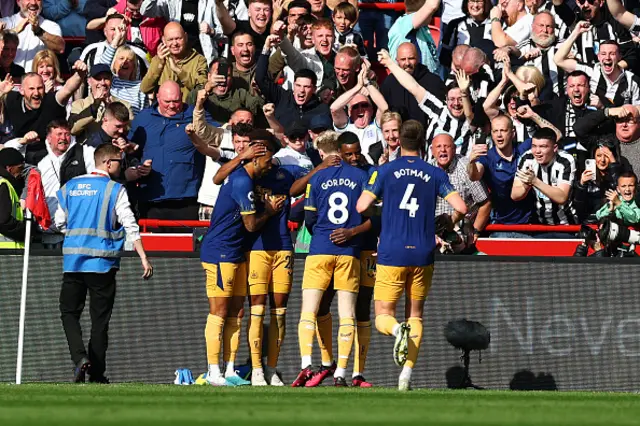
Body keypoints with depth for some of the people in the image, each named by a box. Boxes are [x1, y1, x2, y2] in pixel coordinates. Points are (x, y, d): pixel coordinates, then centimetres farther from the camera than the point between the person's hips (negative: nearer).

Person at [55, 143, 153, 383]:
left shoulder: (70, 187, 8)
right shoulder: (114, 189, -4)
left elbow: (59, 223, 14)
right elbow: (130, 226, -9)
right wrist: (143, 258, -6)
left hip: (73, 259, 3)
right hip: (102, 261, -3)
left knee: (69, 312, 10)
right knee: (100, 317, 5)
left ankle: (79, 356, -13)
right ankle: (96, 372, 6)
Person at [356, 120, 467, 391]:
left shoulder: (385, 171, -1)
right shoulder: (435, 174, 3)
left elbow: (362, 206, -6)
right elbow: (461, 208, -3)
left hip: (391, 254, -2)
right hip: (422, 254, 2)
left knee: (383, 316, 5)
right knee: (416, 316, 12)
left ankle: (398, 330, -31)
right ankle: (406, 376, 0)